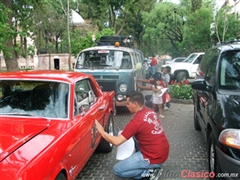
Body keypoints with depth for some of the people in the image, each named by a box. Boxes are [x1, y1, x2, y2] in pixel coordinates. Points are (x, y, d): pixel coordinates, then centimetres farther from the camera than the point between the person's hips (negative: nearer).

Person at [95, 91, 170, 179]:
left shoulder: (136, 121, -21)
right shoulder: (151, 112, 4)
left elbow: (116, 142, -19)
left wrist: (101, 130, -7)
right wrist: (126, 132, 13)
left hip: (155, 158, -8)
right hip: (163, 152, 9)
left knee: (117, 170, 0)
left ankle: (149, 172, -2)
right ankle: (139, 161, 21)